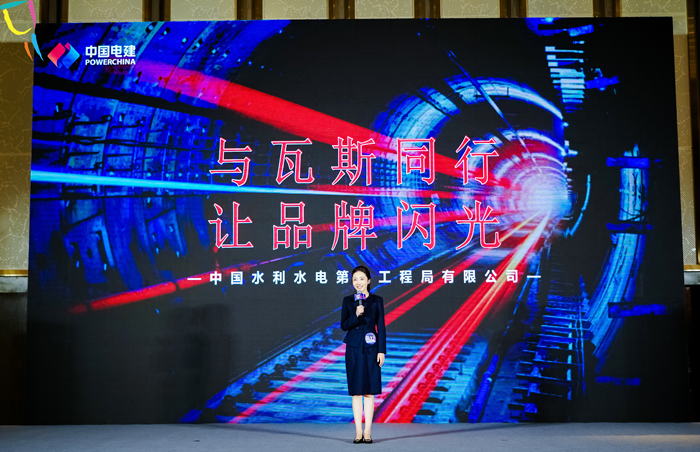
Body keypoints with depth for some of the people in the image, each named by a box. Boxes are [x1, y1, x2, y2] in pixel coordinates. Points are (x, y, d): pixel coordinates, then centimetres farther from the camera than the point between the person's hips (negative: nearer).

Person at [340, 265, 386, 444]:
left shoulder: (377, 300, 2)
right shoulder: (348, 301, 5)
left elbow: (381, 327, 1)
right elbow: (343, 325, 0)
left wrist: (381, 351, -5)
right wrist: (356, 315, -18)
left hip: (371, 349, -1)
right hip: (353, 349, 1)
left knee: (369, 391, 1)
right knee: (356, 391, 4)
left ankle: (367, 432, 6)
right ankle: (358, 432, 10)